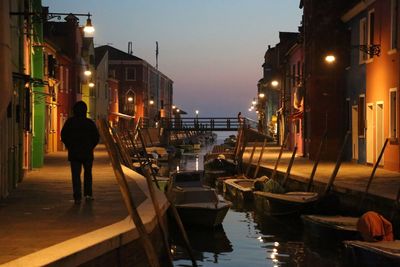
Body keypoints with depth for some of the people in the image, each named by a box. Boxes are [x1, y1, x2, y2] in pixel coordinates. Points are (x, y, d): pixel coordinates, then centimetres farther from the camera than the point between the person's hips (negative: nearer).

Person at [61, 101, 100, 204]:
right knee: (88, 173, 17)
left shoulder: (69, 122, -2)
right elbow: (96, 137, -2)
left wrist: (70, 147, 11)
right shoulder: (90, 123, -4)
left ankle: (77, 197, -5)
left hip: (74, 153, 0)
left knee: (76, 175, 2)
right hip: (87, 153, 0)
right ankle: (88, 194, 13)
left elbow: (63, 136, 2)